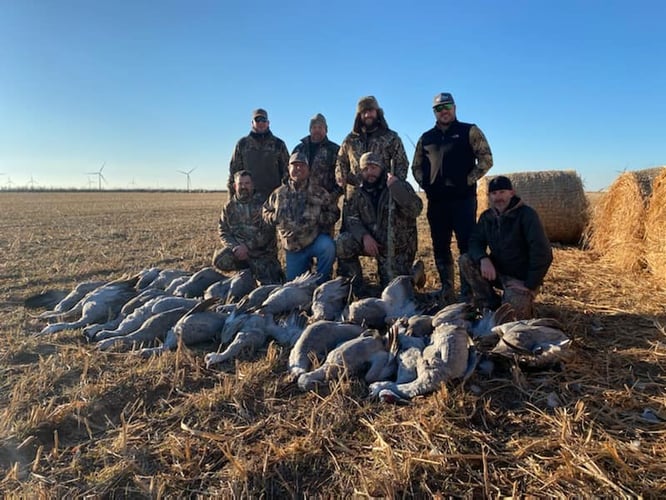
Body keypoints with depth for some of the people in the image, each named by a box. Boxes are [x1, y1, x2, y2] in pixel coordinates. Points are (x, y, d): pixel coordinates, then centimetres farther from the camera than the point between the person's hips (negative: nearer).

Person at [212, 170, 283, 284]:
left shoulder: (262, 203, -4)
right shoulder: (229, 206, 8)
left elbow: (267, 231, -13)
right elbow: (224, 232, 5)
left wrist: (247, 246, -20)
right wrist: (235, 247, -14)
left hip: (262, 253, -3)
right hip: (238, 250, 3)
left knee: (269, 284, -13)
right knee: (220, 261, -25)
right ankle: (247, 268, 2)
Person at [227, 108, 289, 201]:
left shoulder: (278, 144, 10)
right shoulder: (242, 144, 11)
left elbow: (286, 169, 10)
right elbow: (234, 169, 11)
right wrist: (232, 195, 5)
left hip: (273, 195, 0)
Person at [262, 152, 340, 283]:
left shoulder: (319, 192, 1)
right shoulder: (279, 194, 5)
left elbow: (334, 213, 1)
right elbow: (266, 212, 16)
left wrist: (318, 218, -17)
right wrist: (275, 217, -6)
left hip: (316, 240, -2)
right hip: (292, 248, 2)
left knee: (328, 246, -37)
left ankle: (321, 282, -13)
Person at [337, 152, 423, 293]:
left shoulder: (400, 186, -8)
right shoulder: (358, 193, 3)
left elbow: (415, 210, -23)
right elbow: (352, 219, -5)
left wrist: (395, 187, -31)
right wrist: (364, 236, -25)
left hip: (397, 247, -2)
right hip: (370, 242, 3)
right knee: (342, 243, -24)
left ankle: (410, 272, 28)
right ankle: (354, 286, -6)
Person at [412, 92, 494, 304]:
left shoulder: (469, 131, 5)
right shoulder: (426, 138, 16)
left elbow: (486, 159, -1)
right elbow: (416, 166, 21)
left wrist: (468, 181, -9)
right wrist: (425, 184, 4)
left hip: (463, 198, -4)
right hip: (436, 200, 4)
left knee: (467, 244, -7)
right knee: (440, 247, 8)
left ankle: (468, 292, -1)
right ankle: (447, 291, 19)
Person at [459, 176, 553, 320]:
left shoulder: (526, 214, -16)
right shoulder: (486, 216, 3)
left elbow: (542, 252, -22)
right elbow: (475, 241, 0)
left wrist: (530, 285, -22)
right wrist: (483, 259, -24)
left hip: (521, 278, -6)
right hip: (497, 272, 6)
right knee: (465, 260, -15)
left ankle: (524, 302, 11)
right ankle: (491, 305, -3)